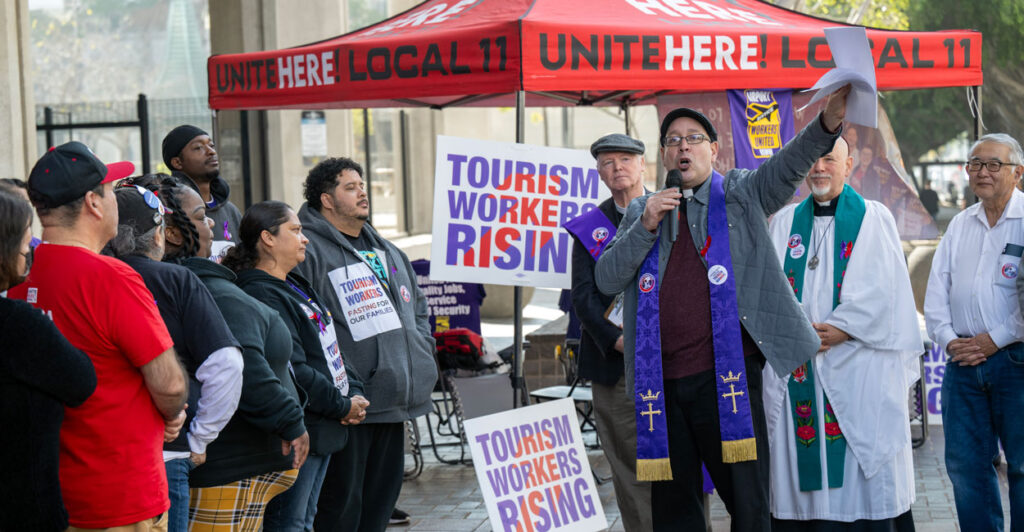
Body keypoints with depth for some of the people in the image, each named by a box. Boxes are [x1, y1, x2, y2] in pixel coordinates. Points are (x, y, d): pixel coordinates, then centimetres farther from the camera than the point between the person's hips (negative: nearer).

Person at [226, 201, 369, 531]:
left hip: (324, 429, 10)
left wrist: (354, 393, 3)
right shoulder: (261, 296, -17)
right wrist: (343, 406, -15)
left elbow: (331, 346, 19)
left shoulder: (296, 287, 17)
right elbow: (292, 372, -23)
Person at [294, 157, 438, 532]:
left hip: (395, 400, 8)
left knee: (384, 493, 13)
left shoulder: (385, 252, 20)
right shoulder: (310, 251, -8)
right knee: (341, 501, -3)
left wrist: (422, 358, 15)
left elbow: (418, 307, 29)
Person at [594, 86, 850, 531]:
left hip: (725, 376, -4)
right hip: (661, 382, 4)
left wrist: (828, 122, -31)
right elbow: (606, 280, 8)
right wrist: (645, 226, -6)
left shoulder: (740, 195, 8)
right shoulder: (642, 211, 18)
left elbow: (790, 164, -11)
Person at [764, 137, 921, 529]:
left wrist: (842, 328, -14)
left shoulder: (874, 218, 6)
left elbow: (883, 292, -3)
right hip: (797, 371, 3)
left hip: (859, 370, -3)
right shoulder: (784, 222, 15)